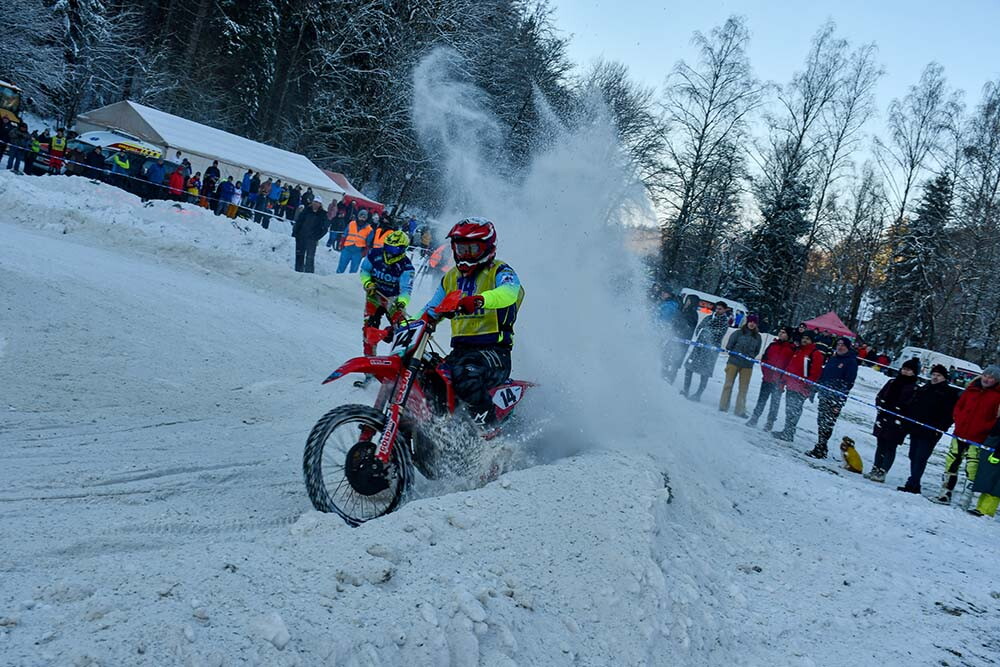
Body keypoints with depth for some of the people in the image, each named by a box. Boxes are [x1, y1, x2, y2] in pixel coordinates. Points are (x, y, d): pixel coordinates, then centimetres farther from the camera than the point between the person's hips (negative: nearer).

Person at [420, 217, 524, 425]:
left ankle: (490, 426, -23)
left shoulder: (499, 271, 0)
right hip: (459, 350, 6)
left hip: (494, 350, -6)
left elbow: (509, 292, -24)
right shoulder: (451, 278, 22)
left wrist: (479, 300, -44)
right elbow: (431, 311, 28)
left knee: (465, 374, -37)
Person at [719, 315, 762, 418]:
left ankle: (740, 410, 7)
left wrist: (751, 357, 3)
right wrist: (735, 353, -7)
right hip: (734, 362, -2)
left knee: (744, 388, 2)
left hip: (748, 365, 2)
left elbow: (757, 351, 16)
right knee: (728, 384, 1)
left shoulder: (757, 337, 8)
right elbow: (729, 346, 2)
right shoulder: (738, 333, 1)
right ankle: (723, 406, 9)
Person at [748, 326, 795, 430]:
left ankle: (770, 421, 12)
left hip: (779, 381, -4)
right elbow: (764, 359, 12)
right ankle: (755, 418, 17)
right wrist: (765, 371, -2)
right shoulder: (773, 345, 9)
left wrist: (783, 377, -14)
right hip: (767, 378, 4)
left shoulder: (792, 349, -4)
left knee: (775, 401, 4)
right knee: (762, 399, 10)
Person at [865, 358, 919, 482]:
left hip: (897, 422, -6)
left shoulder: (914, 389, -5)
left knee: (890, 447, -3)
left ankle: (882, 472, -2)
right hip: (883, 419, 6)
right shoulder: (892, 382, 13)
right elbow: (880, 396, 16)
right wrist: (881, 406, -1)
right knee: (880, 445, 12)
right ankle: (875, 469, 18)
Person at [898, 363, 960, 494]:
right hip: (915, 429, 6)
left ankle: (912, 484, -12)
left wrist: (941, 428, -16)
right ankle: (914, 484, 17)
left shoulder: (950, 393, -1)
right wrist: (908, 422, 9)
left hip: (930, 433, -6)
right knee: (914, 457, 9)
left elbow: (950, 414, -8)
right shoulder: (922, 389, 16)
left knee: (920, 458, -10)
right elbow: (911, 406, 19)